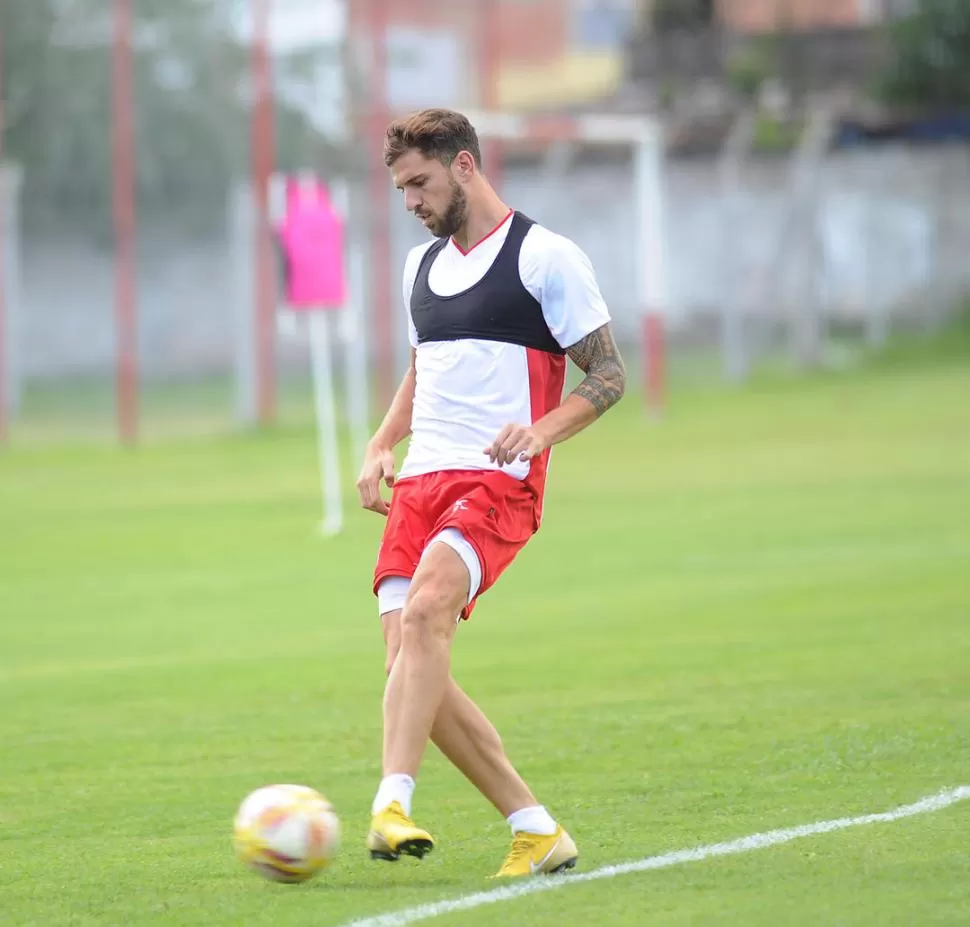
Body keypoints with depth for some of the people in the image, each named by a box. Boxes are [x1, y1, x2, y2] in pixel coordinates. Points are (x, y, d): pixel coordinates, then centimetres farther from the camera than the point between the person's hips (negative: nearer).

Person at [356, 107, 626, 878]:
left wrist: (542, 430, -20)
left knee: (423, 612, -31)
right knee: (413, 668, -5)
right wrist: (382, 446, 15)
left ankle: (392, 806, -39)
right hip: (421, 482, 7)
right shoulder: (422, 266, 19)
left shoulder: (545, 257, -3)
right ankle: (537, 832, 5)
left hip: (499, 483, -7)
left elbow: (609, 375, -3)